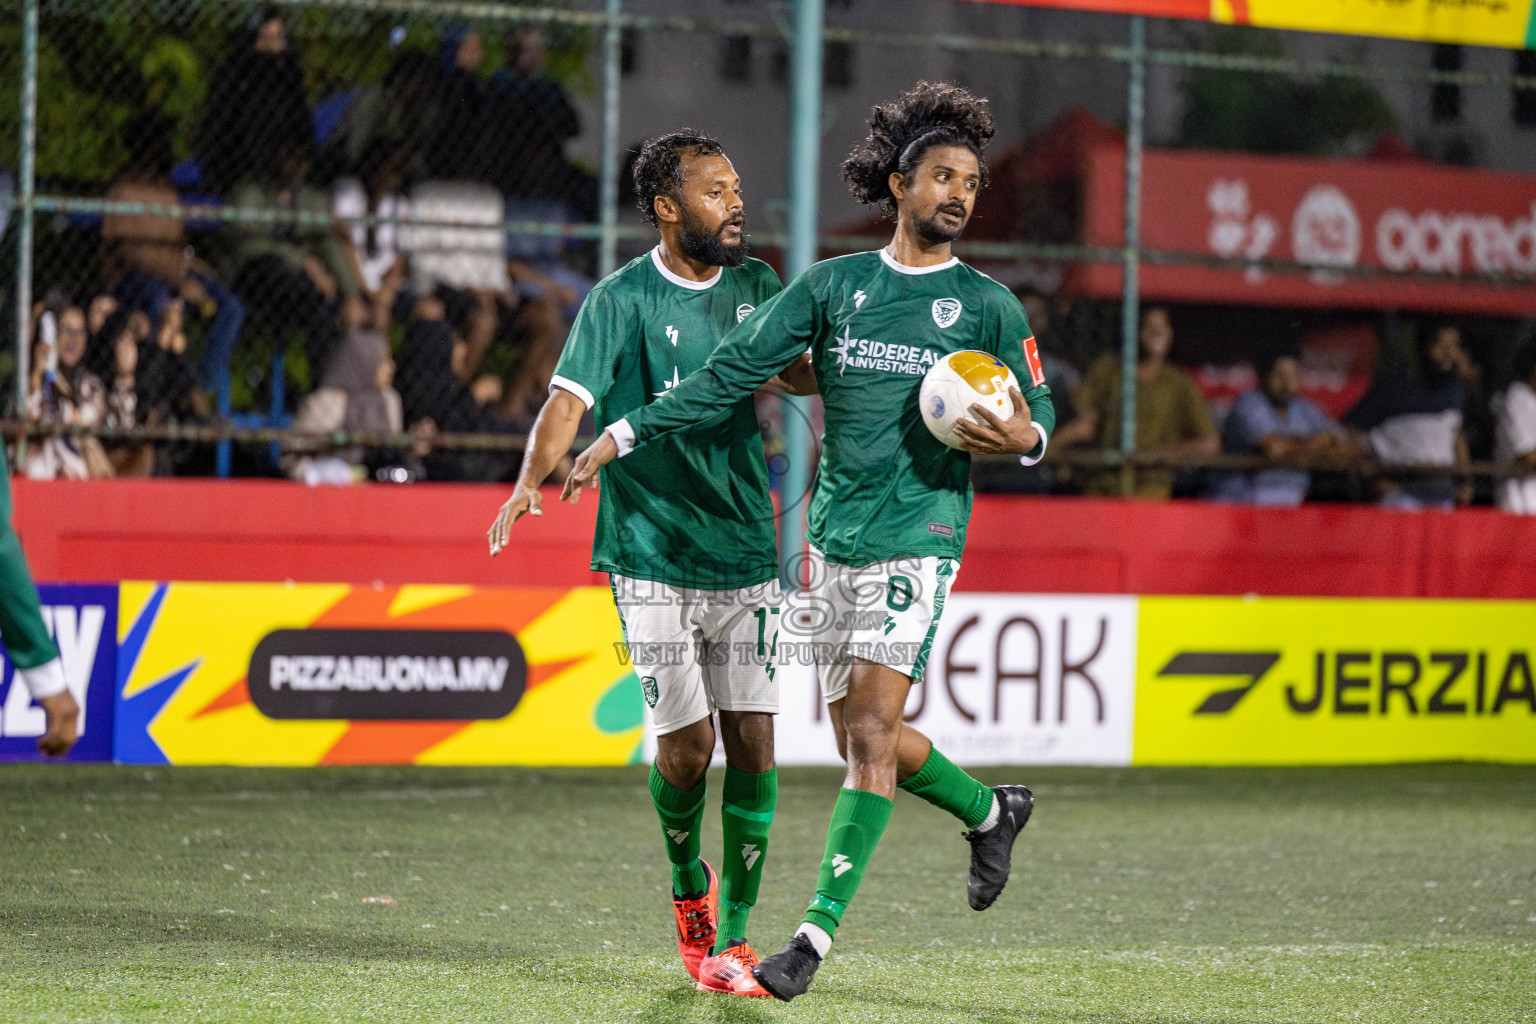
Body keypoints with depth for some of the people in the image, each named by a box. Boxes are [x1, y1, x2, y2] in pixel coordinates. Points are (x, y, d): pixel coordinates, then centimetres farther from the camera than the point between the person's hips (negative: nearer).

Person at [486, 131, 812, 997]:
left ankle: (732, 936, 8)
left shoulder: (754, 286, 8)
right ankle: (688, 881, 24)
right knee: (687, 741, -7)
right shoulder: (622, 300, -7)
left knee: (752, 739, -2)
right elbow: (571, 398, -18)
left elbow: (800, 372, 22)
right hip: (653, 557, -4)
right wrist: (531, 483, -35)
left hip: (746, 552, 4)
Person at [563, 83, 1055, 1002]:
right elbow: (731, 374, 7)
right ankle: (991, 812, 37)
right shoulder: (832, 287, 8)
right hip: (837, 537, 4)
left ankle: (819, 931, -11)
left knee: (870, 732, -13)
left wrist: (1023, 435, -17)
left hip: (918, 537, -4)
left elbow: (1039, 406, 8)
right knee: (861, 737, 12)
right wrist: (623, 437, 2)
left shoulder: (986, 304, 2)